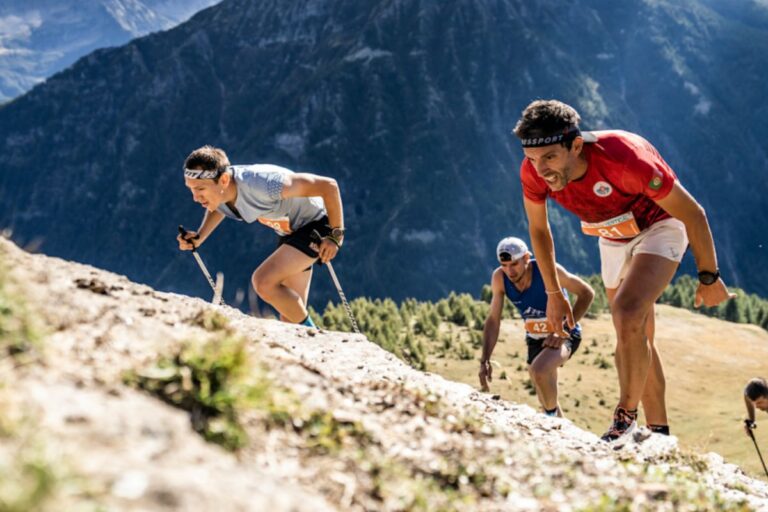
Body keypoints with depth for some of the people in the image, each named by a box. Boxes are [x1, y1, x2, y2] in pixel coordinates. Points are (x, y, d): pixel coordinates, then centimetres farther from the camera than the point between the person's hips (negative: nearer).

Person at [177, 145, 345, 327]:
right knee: (291, 308, 10)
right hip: (288, 232, 8)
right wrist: (199, 237, -4)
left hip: (315, 224, -8)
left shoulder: (262, 184, -37)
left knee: (263, 281, -23)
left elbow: (328, 186, -30)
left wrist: (335, 235, -22)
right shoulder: (215, 193, -15)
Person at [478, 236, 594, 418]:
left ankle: (553, 416, -11)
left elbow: (587, 293, -19)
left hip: (564, 335, -5)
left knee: (539, 370, -34)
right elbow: (493, 321, -7)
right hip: (535, 339, 6)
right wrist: (485, 360, -16)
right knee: (546, 398, 14)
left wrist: (564, 330, -25)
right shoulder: (499, 278, -15)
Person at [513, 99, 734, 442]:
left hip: (659, 227, -6)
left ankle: (626, 419, -17)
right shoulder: (533, 172, -24)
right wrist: (554, 294, 4)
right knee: (637, 339, 13)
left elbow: (693, 214, -25)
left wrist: (709, 278, -13)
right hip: (614, 240, 6)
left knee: (627, 313, -29)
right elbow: (538, 229, -1)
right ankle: (660, 435, 26)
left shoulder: (625, 157, -39)